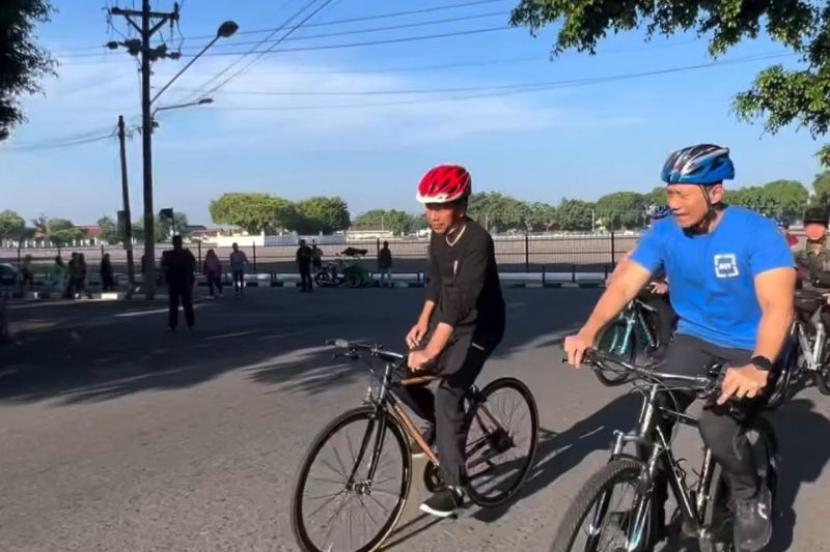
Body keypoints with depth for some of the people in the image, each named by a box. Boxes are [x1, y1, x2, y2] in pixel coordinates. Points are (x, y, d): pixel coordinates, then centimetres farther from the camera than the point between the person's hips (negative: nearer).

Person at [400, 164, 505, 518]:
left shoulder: (477, 241, -28)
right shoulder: (438, 237, -3)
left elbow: (462, 299, -37)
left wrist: (430, 353, -44)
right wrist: (422, 322, 1)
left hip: (478, 328, -7)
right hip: (447, 322, 7)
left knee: (448, 398, -16)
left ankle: (456, 487, -3)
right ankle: (437, 421, 23)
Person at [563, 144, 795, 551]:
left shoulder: (756, 232, -21)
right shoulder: (665, 233, -9)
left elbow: (778, 305, -31)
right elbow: (623, 285, -17)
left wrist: (759, 366, -48)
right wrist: (588, 331, -34)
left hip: (750, 350, -4)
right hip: (694, 339, 4)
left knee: (717, 426, -26)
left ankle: (752, 498, 8)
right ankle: (650, 519, 5)